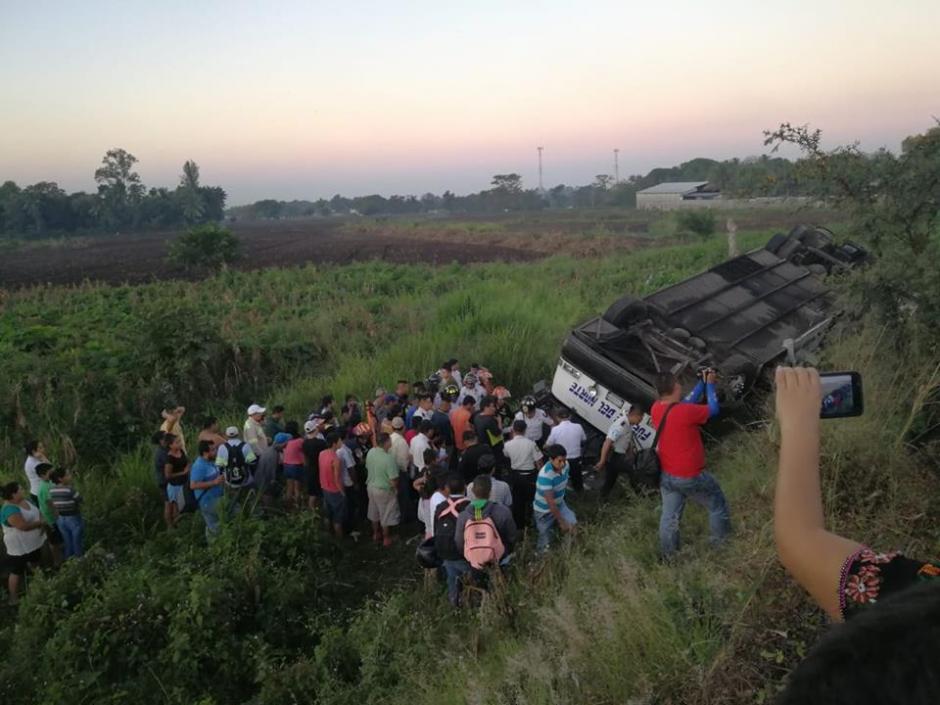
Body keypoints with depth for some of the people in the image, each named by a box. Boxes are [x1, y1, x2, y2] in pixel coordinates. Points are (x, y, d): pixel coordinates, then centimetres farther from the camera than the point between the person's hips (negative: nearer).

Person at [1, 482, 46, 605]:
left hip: (33, 542, 9)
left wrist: (41, 524, -12)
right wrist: (40, 523, -20)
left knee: (36, 565, 27)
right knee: (17, 572, 6)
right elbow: (24, 526, -37)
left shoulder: (25, 500, -1)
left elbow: (38, 513, 9)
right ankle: (14, 598, 21)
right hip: (19, 547, -9)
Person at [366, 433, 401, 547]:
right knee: (386, 516, 14)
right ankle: (386, 539, 29)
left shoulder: (370, 452, -10)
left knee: (374, 513, 25)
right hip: (384, 490, -7)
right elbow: (393, 480, -26)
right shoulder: (389, 459, -31)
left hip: (371, 486, 7)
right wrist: (396, 489, -5)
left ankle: (376, 534, 43)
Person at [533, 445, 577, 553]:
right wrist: (561, 521, -25)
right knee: (546, 544, 2)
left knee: (573, 524, -14)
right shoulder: (545, 475, -34)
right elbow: (550, 502, -30)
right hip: (544, 510, -5)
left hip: (560, 504, 6)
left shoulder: (566, 465, -16)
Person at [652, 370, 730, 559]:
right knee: (718, 506, 18)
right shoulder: (686, 411, -26)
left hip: (666, 475, 6)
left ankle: (668, 559, 25)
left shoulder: (656, 409, -5)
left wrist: (702, 383, 11)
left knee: (669, 517, 15)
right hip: (690, 477, -6)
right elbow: (713, 410, -8)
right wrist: (710, 384, 3)